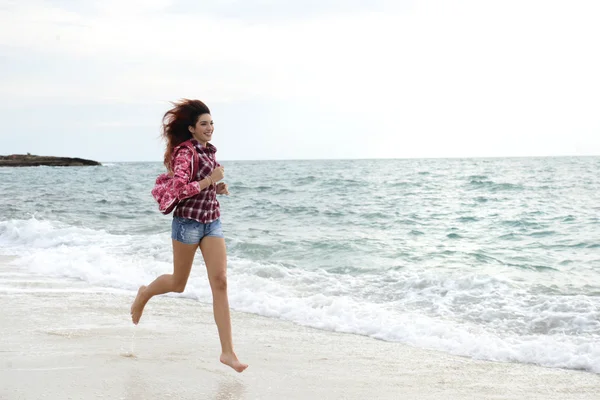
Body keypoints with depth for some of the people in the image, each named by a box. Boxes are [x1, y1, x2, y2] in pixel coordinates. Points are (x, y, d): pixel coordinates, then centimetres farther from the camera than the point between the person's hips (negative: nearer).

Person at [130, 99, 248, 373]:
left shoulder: (207, 151, 11)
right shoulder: (185, 152, -13)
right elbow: (180, 190, -23)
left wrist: (217, 187, 8)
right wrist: (210, 180, -19)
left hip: (212, 221, 6)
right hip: (188, 221, -6)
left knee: (220, 282, -6)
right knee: (178, 284, 11)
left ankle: (227, 352, -7)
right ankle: (145, 293, 46)